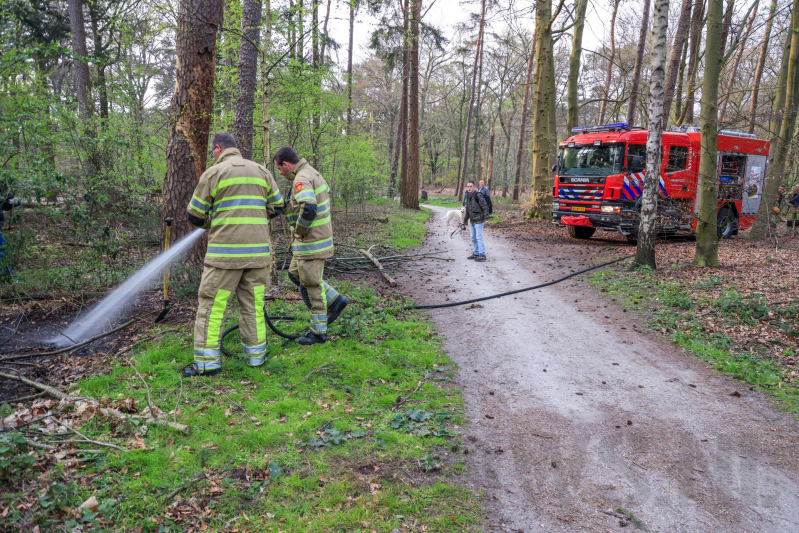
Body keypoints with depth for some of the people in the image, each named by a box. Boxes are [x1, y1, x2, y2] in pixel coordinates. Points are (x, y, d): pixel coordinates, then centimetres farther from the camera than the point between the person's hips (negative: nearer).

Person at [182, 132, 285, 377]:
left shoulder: (213, 173, -1)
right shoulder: (261, 171, 11)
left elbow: (195, 215, 2)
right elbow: (277, 207, 16)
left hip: (224, 251, -4)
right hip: (258, 250, 4)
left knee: (212, 304, 2)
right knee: (253, 304, 12)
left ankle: (207, 362, 3)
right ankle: (256, 354, 18)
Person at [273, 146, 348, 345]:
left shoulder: (302, 179, -20)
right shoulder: (312, 173, 12)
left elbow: (308, 209, -35)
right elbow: (327, 193, 27)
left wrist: (300, 230, -18)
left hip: (311, 242, -10)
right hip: (317, 237, 10)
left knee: (311, 285, -1)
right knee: (295, 273, 22)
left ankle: (318, 332, 11)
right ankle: (335, 300, 22)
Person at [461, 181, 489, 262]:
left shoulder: (478, 195, -12)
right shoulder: (469, 197, 15)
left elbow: (485, 207, -16)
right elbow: (467, 211, 24)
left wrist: (485, 218, -19)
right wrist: (465, 221, 28)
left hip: (479, 221, -9)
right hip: (472, 221, 9)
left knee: (479, 237, -9)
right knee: (473, 238, 13)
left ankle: (482, 255, -4)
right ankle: (476, 253, 24)